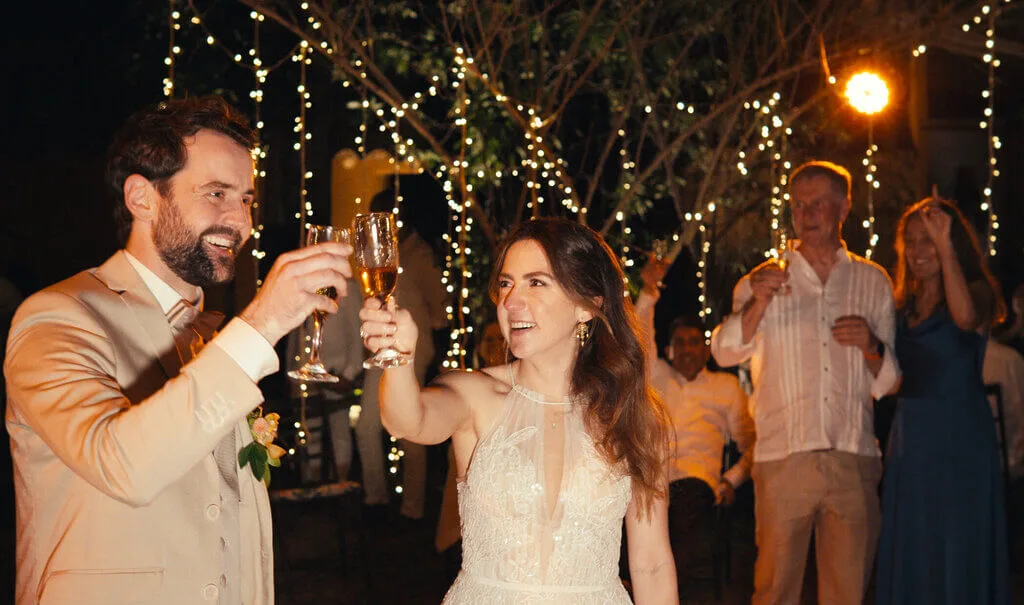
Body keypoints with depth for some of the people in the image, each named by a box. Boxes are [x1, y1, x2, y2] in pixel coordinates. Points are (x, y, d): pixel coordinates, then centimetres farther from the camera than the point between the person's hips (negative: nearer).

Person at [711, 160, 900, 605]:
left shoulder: (873, 281, 13)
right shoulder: (766, 280, 10)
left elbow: (888, 382, 16)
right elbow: (725, 352, -5)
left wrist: (872, 348, -7)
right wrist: (757, 306, -24)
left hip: (855, 462, 1)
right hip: (783, 457, -1)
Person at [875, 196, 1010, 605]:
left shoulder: (975, 291, -4)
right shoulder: (903, 304, 12)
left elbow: (966, 317, -29)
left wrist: (944, 246, -29)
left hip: (959, 436, -6)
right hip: (910, 436, 6)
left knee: (957, 553, -1)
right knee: (909, 554, 9)